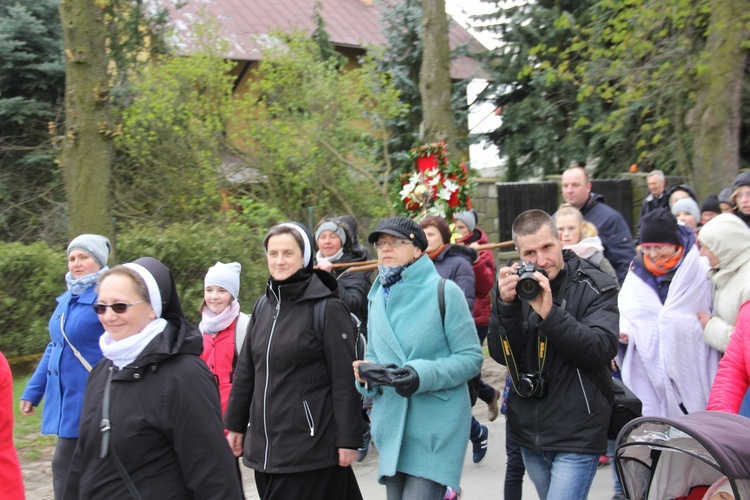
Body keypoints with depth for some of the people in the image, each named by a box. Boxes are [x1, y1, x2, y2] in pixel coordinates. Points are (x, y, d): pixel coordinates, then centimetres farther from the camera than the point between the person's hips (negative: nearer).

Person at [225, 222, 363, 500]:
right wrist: (236, 424, 16)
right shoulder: (264, 305, 9)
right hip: (264, 443, 6)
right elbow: (246, 370, 15)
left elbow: (344, 380, -11)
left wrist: (348, 439, -12)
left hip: (309, 443, -6)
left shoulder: (327, 308, -9)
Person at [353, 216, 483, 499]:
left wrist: (425, 375, -22)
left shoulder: (444, 292, -7)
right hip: (392, 428, 6)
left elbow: (471, 358, -8)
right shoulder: (378, 297, 11)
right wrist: (365, 372, -5)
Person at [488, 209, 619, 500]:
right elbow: (502, 355, -4)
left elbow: (602, 350, -20)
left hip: (577, 436, -5)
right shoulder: (518, 286, 3)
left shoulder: (596, 287, -7)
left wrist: (549, 313, -28)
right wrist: (506, 305, -20)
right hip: (529, 431, 5)